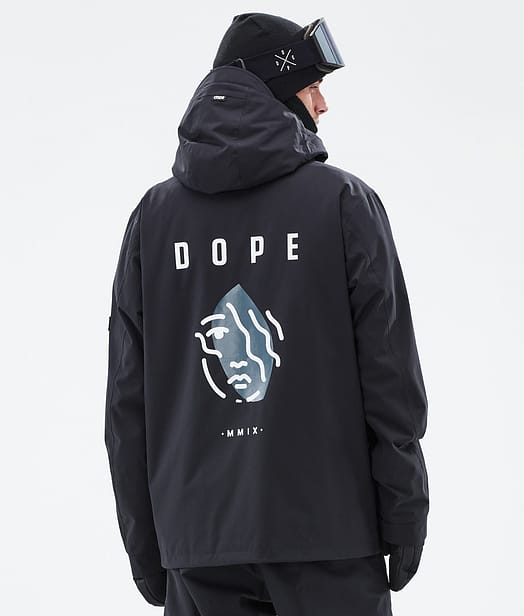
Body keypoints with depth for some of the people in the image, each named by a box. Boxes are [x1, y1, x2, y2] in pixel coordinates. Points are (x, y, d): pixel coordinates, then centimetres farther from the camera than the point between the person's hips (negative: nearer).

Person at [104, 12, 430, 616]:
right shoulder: (344, 202, -3)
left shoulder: (153, 215, 6)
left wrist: (145, 547, 12)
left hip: (198, 547, 3)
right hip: (328, 529, -3)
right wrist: (405, 521, 2)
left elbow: (127, 396, 6)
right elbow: (389, 371, -5)